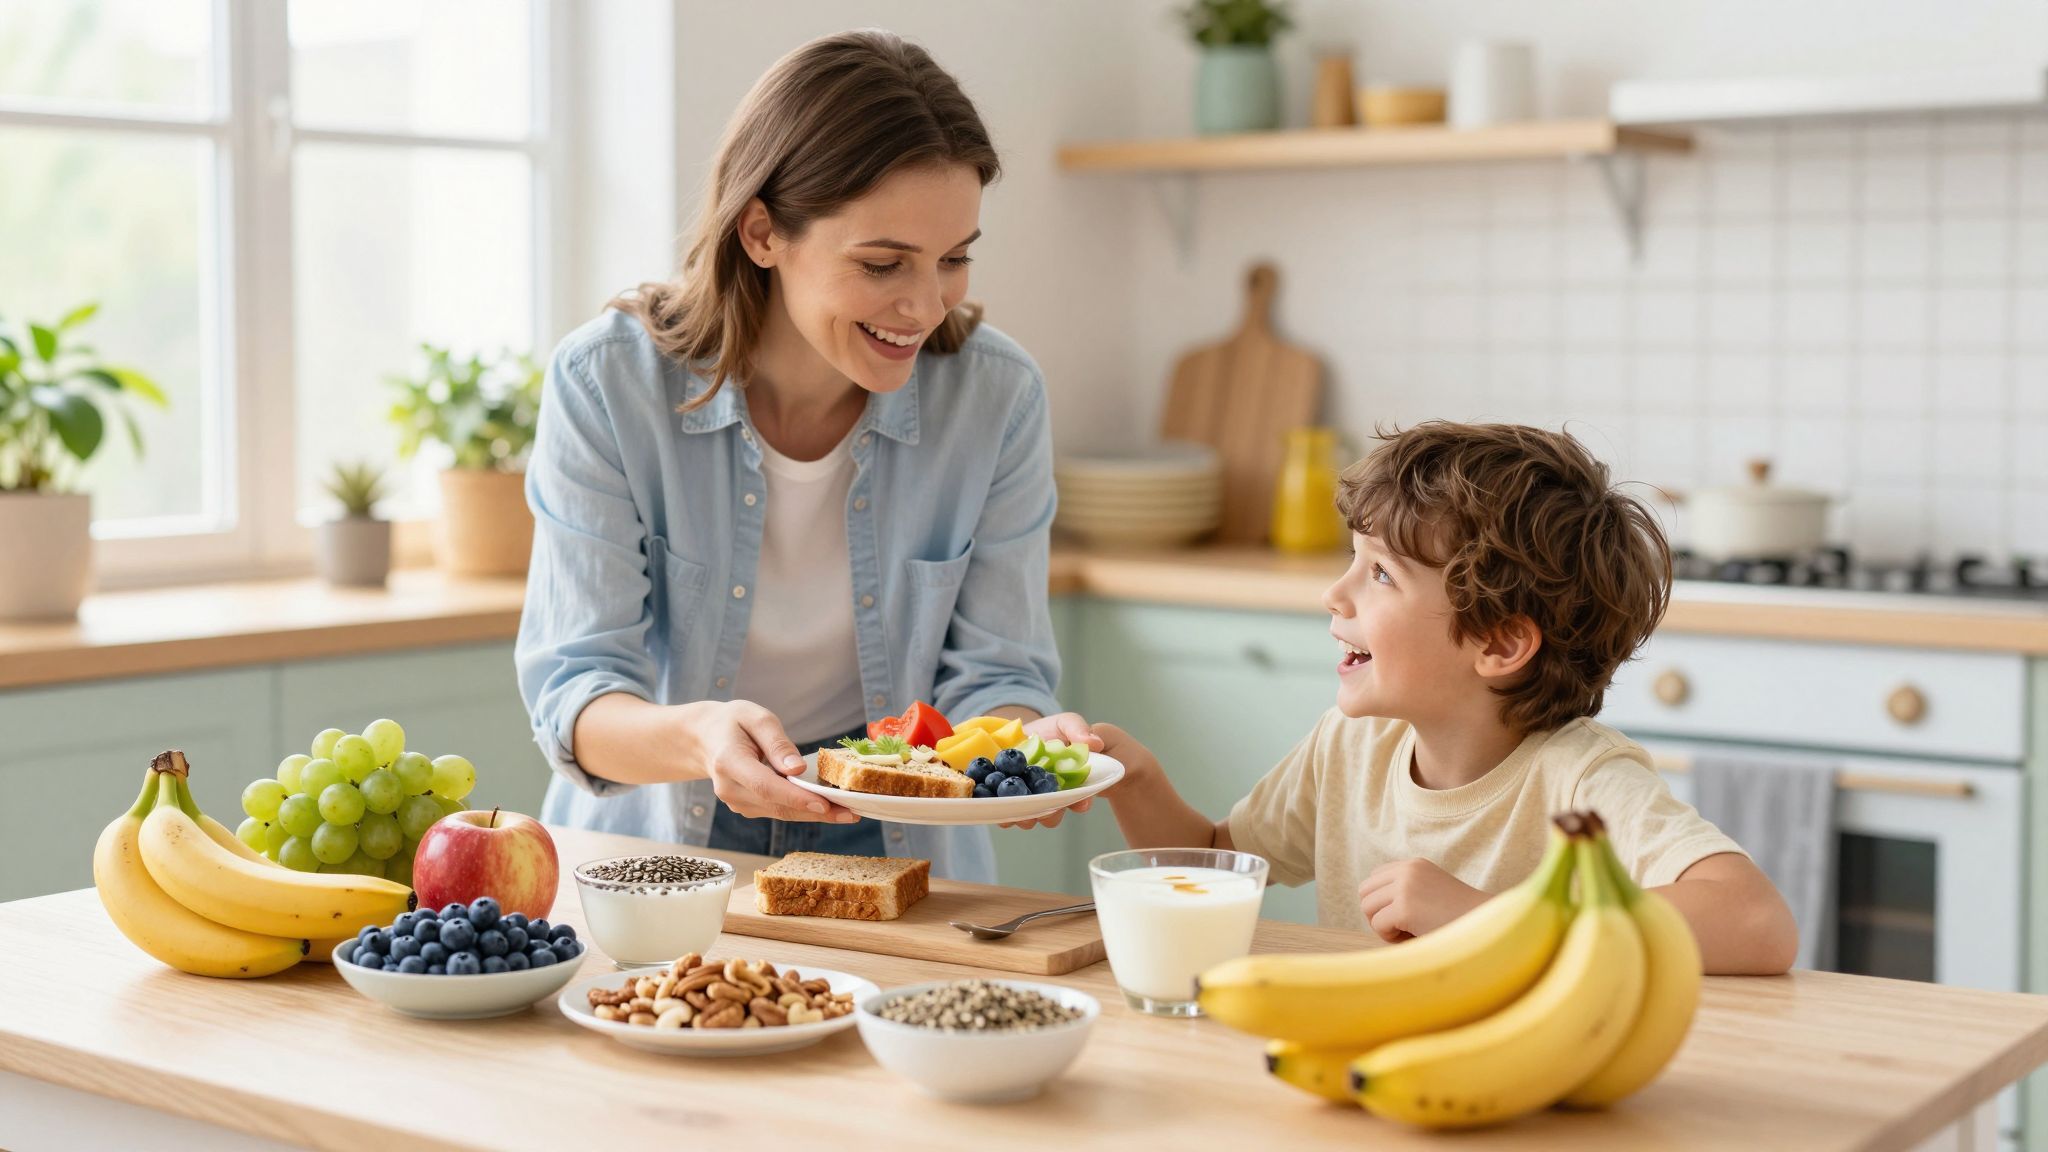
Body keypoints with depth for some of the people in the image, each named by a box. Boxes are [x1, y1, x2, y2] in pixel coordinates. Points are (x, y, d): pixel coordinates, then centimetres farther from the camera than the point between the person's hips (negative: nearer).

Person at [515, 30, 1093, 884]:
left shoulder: (997, 397, -11)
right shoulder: (606, 383, -16)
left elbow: (991, 673, -5)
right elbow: (572, 692, -17)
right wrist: (698, 737, -39)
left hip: (888, 851, 1)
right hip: (650, 849, -1)